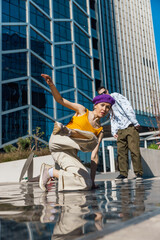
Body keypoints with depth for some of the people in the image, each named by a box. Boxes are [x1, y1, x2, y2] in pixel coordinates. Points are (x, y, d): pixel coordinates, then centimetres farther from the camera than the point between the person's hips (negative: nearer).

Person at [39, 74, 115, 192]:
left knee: (86, 185, -15)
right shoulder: (82, 110, 11)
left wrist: (92, 180, 3)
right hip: (58, 141, -5)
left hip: (70, 153, 5)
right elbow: (61, 100, 5)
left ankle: (50, 172, -6)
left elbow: (94, 156, 10)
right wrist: (51, 85, -14)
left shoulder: (100, 130, 16)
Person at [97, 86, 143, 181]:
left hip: (130, 127, -6)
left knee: (134, 150, -9)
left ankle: (139, 173, -1)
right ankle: (123, 174, 4)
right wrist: (114, 131, 7)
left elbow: (127, 107, -9)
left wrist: (135, 122, -15)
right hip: (120, 131, 6)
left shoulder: (115, 96, -1)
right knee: (121, 152, -1)